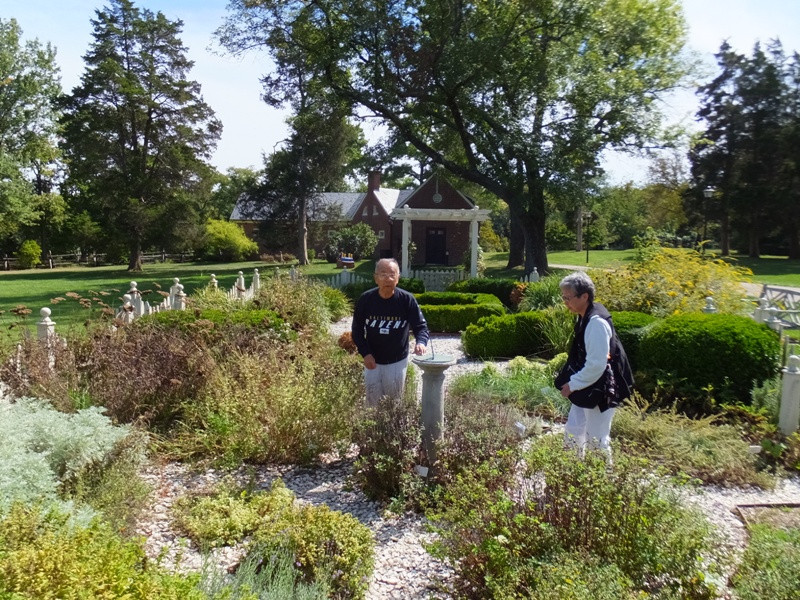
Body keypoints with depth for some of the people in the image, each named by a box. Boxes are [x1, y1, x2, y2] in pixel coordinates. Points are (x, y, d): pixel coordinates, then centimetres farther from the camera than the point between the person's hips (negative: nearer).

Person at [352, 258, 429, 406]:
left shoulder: (407, 299, -16)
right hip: (373, 361, 1)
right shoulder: (365, 299, -12)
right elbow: (357, 330, -3)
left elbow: (421, 326, -11)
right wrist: (365, 353, -15)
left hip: (398, 362, -1)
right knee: (373, 402, 15)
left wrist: (421, 342, -33)